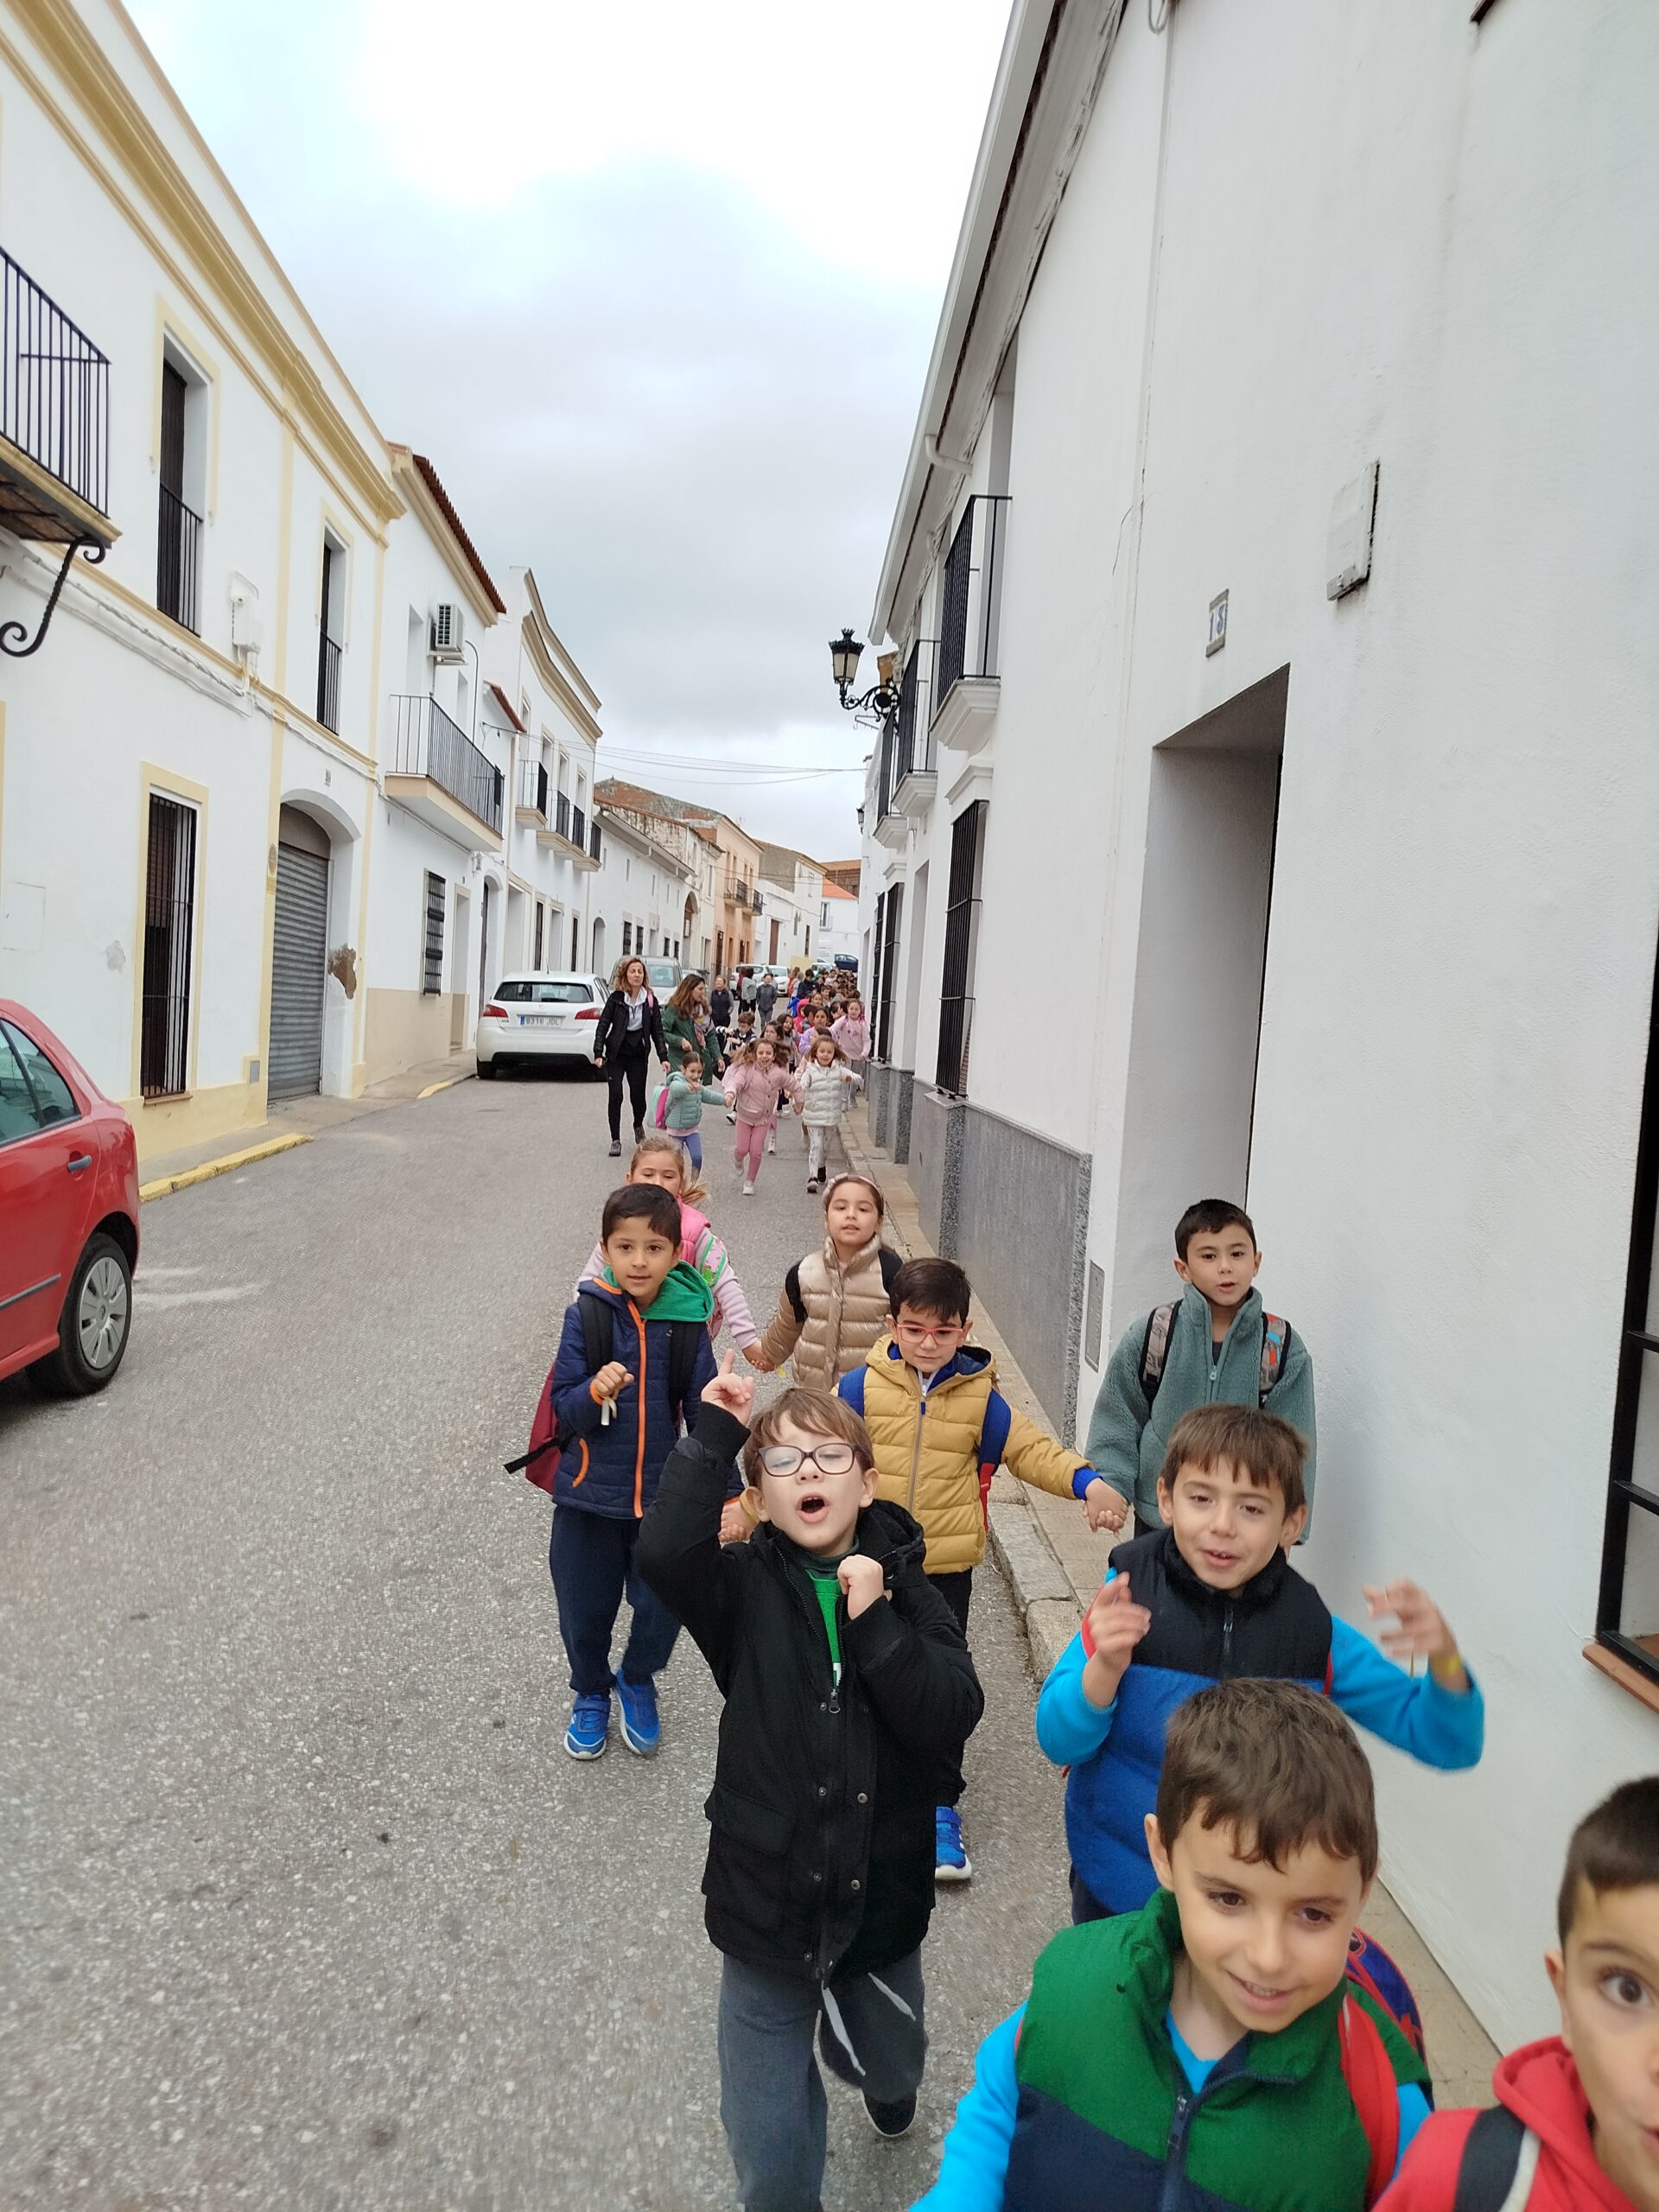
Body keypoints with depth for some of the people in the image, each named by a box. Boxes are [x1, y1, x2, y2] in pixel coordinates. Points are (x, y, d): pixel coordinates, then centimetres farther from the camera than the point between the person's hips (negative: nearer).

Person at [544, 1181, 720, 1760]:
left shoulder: (687, 1319, -9)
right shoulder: (586, 1315, -12)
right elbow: (563, 1409, -9)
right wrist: (595, 1391, -31)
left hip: (664, 1495, 1)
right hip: (589, 1495, 0)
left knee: (662, 1609, 11)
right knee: (585, 1610, 15)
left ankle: (637, 1683, 43)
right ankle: (590, 1692, 45)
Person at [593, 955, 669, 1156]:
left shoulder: (650, 1001, 1)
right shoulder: (616, 998, -5)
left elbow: (657, 1031, 4)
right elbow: (603, 1026, -4)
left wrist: (663, 1057, -3)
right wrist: (598, 1053, -12)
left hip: (638, 1056, 2)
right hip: (616, 1055, -2)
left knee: (638, 1095, 1)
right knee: (616, 1095, -7)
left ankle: (638, 1125, 35)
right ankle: (615, 1140, 3)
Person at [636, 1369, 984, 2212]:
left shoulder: (906, 1589, -6)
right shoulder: (746, 1588, -11)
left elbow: (951, 1721, -19)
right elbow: (663, 1553, -32)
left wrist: (875, 1623, -27)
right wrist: (714, 1433, -28)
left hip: (882, 1898, 2)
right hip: (766, 1905, -2)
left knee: (887, 2070, 29)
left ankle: (887, 2080, 64)